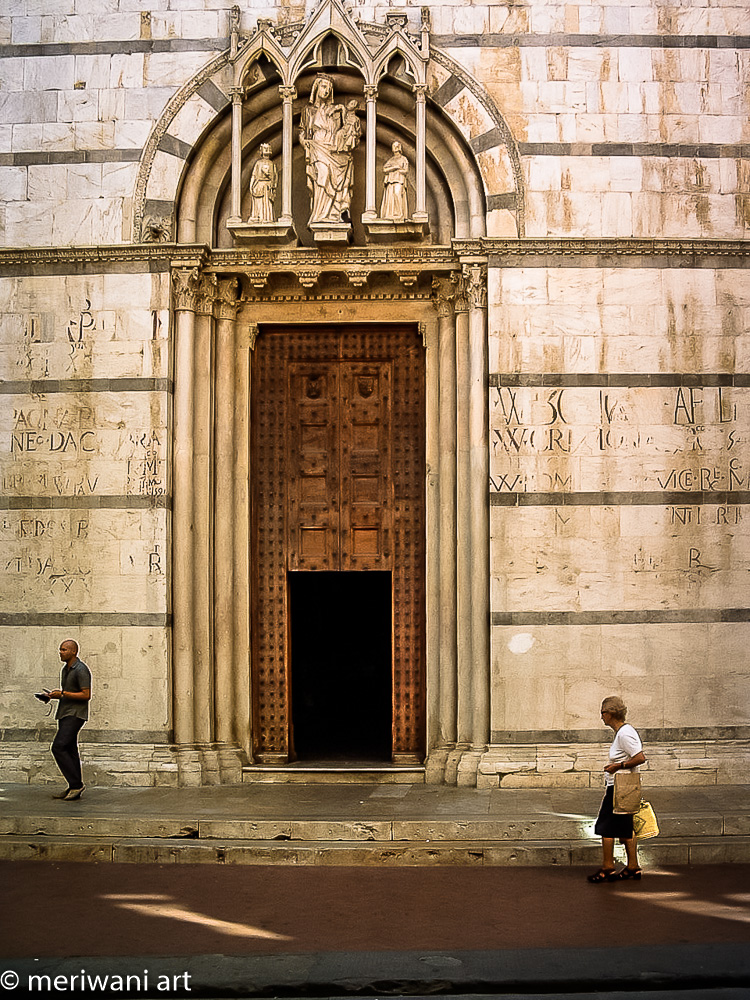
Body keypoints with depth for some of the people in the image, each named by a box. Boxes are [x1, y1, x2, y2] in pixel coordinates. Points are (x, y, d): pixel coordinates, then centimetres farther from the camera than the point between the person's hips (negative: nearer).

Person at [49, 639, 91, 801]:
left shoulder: (81, 670, -13)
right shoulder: (65, 669, 16)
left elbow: (86, 695, -18)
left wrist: (62, 694, -18)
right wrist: (55, 693, 5)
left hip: (75, 714, -9)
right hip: (65, 714, 9)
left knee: (58, 747, -17)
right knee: (69, 751, 8)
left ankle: (76, 783, -12)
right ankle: (74, 789, 11)